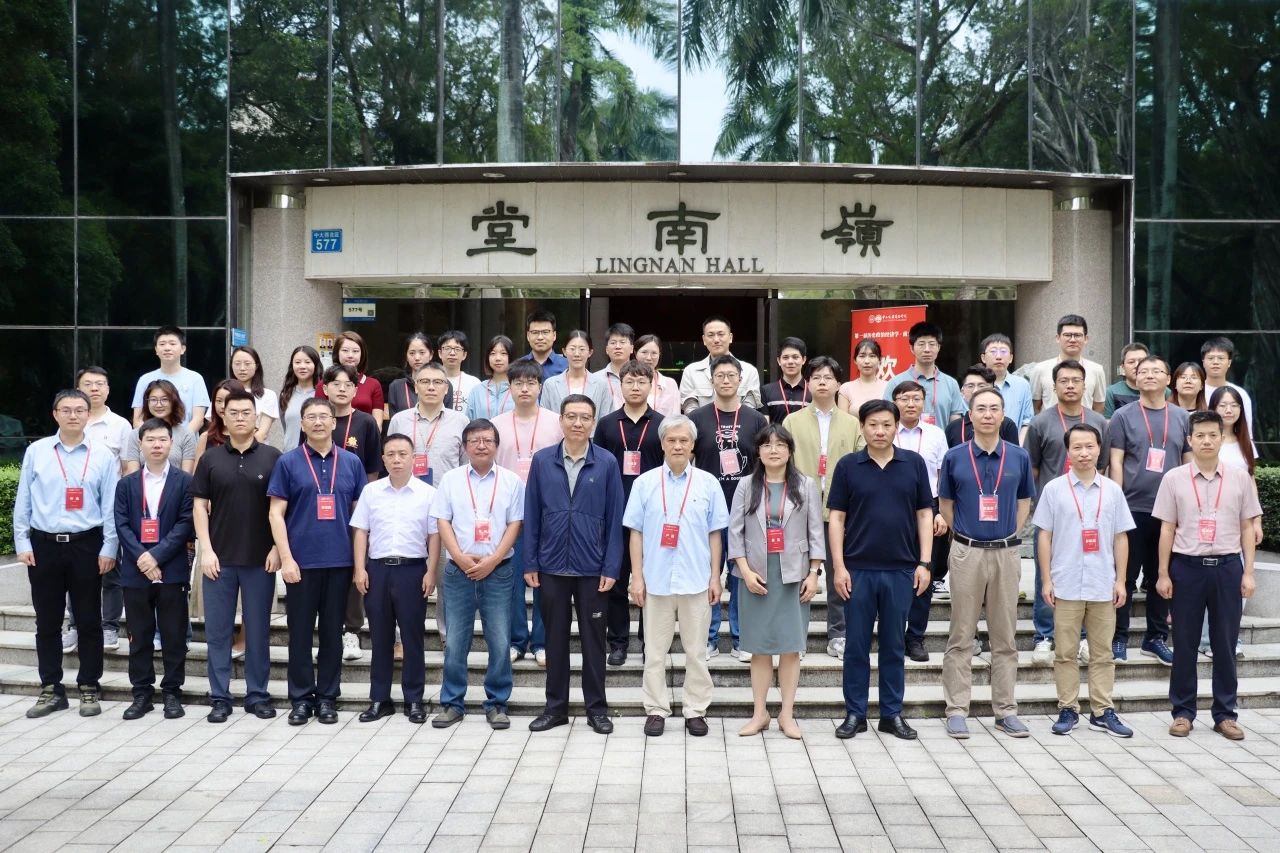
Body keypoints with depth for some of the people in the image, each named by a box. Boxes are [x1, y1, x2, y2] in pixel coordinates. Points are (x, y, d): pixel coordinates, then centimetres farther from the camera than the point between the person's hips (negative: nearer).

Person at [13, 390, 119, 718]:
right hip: (44, 544, 1)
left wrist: (109, 549, -3)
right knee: (47, 622, 9)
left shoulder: (102, 457, -1)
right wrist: (22, 543, 1)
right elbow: (23, 501, 5)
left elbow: (110, 506, 0)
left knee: (89, 620, 6)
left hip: (86, 545, -1)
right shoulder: (36, 451, 2)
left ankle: (89, 689, 16)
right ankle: (51, 689, 19)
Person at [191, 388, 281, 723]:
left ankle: (258, 695, 16)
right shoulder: (210, 459, 5)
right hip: (219, 558, 1)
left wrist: (277, 548, -6)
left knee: (258, 630, 6)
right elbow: (199, 506, 4)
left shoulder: (272, 457, 1)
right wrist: (206, 550, -5)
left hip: (260, 559, -1)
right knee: (218, 630, 5)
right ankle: (220, 698, 14)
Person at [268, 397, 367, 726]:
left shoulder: (351, 462, 7)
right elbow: (277, 513, -1)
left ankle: (327, 697, 18)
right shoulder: (288, 462, 1)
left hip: (340, 561, 2)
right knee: (300, 631, 4)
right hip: (302, 561, -2)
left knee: (332, 631, 8)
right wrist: (286, 558, -10)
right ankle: (301, 698, 15)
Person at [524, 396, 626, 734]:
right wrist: (530, 563, 0)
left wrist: (611, 567, -7)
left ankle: (597, 708, 20)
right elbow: (532, 514, 3)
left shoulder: (607, 463, -3)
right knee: (555, 638, 11)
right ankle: (555, 706, 22)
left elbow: (615, 519, -2)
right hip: (552, 567, 1)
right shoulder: (542, 461, 0)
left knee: (593, 639, 8)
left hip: (592, 568, -1)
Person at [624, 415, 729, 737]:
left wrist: (715, 578, 2)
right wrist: (637, 577, -2)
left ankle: (695, 711, 17)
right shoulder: (645, 482, 1)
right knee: (655, 650, 7)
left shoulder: (708, 483, 2)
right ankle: (656, 710, 17)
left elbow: (715, 534, 5)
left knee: (696, 650, 8)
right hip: (656, 580, 0)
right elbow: (636, 533, 3)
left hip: (696, 581, 0)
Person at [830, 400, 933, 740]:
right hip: (858, 569, -1)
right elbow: (837, 518, 1)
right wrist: (839, 566, -6)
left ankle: (892, 714, 20)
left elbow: (925, 514, 5)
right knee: (857, 644, 6)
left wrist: (924, 563, -1)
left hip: (901, 570, 1)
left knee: (894, 645, 10)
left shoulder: (914, 463, 3)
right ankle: (855, 713, 16)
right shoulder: (848, 466, 0)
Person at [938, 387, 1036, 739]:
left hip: (1006, 552, 2)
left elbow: (1024, 503, 14)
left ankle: (1005, 710, 16)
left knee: (1005, 637, 8)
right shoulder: (955, 457, 0)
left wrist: (1008, 536, 6)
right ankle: (956, 710, 8)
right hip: (967, 552, -1)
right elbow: (945, 504, 9)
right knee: (962, 636, 3)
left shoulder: (1019, 457, 4)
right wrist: (965, 535, 6)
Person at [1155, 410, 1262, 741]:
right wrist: (1163, 575, 0)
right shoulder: (1174, 479, 1)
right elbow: (1167, 530, 3)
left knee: (1225, 643, 7)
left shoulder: (1239, 479, 4)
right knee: (1184, 644, 6)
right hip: (1187, 566, -1)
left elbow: (1247, 528, 7)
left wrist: (1248, 573, 2)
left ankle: (1225, 714, 18)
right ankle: (1182, 712, 16)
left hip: (1227, 566, 1)